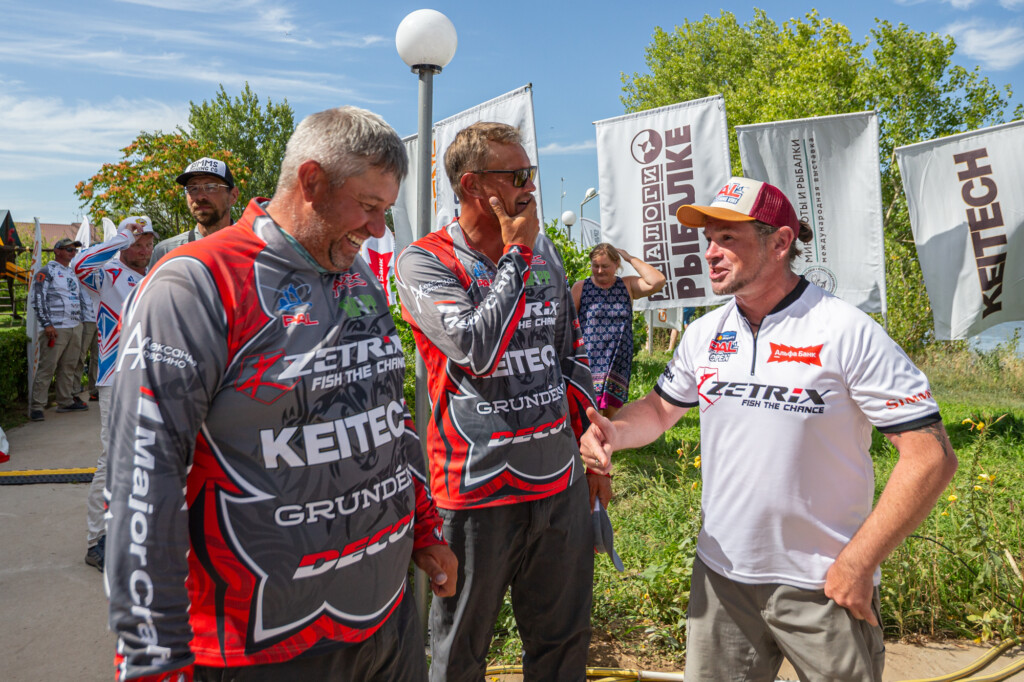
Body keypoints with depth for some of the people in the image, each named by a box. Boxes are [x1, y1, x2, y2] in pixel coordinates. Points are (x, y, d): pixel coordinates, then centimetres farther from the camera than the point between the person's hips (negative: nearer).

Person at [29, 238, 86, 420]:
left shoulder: (72, 273, 20)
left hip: (75, 327, 7)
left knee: (69, 367, 11)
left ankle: (66, 402, 18)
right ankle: (36, 407, -4)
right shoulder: (47, 271, -4)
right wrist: (47, 324, -17)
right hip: (56, 328, -7)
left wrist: (79, 322, 20)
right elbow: (38, 299, -10)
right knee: (47, 368, -8)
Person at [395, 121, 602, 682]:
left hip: (561, 483, 5)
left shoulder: (545, 252, 9)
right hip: (478, 490, -5)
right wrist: (515, 253, -14)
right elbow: (478, 350, -24)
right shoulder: (424, 262, -9)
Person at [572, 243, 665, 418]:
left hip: (618, 363, 3)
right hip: (588, 363, -2)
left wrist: (631, 258, -4)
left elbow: (658, 282, -8)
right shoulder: (580, 287, 4)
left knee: (613, 415, 9)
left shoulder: (628, 286, 8)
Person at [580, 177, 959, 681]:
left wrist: (857, 564, -16)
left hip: (823, 585, -4)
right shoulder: (704, 335, 2)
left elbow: (931, 456, -15)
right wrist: (614, 431, -8)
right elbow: (660, 409, 14)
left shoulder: (847, 333, -15)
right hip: (720, 577, 5)